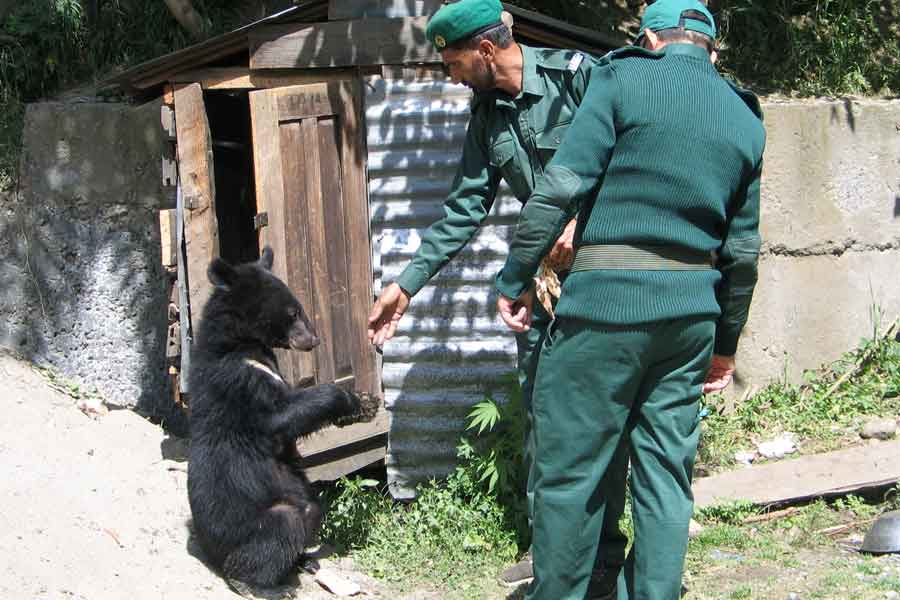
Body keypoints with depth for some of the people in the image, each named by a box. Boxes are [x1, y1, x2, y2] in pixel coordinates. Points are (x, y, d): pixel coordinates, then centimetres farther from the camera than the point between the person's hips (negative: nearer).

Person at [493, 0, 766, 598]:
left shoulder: (626, 79, -3)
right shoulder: (746, 120, 13)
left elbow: (561, 186, -11)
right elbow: (742, 249, 14)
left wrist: (516, 279, -5)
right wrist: (726, 342, 22)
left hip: (608, 301, -5)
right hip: (691, 308, 5)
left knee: (569, 466, 4)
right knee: (666, 473, 11)